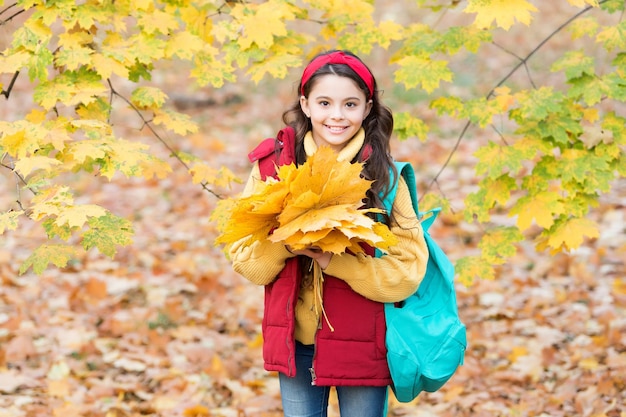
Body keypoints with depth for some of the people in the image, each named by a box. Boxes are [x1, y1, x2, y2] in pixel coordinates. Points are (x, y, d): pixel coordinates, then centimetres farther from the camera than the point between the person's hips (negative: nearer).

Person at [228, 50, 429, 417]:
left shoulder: (384, 175, -8)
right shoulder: (273, 165, -3)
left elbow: (408, 270, -12)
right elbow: (244, 259, -1)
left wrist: (334, 260, -23)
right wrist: (284, 244, -21)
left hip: (363, 346, -2)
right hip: (296, 344, 2)